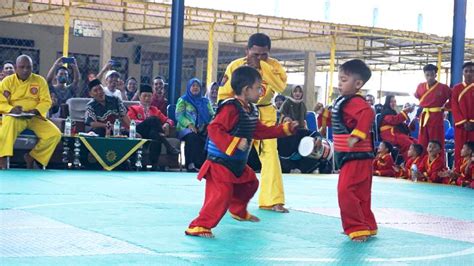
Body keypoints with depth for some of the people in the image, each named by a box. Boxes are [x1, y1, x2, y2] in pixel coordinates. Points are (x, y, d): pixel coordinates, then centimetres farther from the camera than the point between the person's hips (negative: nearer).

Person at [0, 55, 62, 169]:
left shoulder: (40, 81, 5)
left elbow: (46, 101, 1)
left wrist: (35, 110, -19)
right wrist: (12, 109, -24)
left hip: (35, 117, 3)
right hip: (15, 117, -3)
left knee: (55, 134, -19)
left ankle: (32, 156, 0)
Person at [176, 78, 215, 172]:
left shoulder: (205, 101, 23)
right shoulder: (183, 100, 12)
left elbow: (212, 115, 15)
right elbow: (179, 115, -1)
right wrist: (189, 124, -18)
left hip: (202, 130, 3)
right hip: (186, 129, -3)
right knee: (192, 137, -38)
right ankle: (191, 164, -37)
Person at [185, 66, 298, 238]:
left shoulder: (252, 110, 9)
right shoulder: (231, 108, -22)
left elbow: (261, 131, 20)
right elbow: (214, 129, -28)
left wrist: (286, 128, 20)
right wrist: (235, 142, -35)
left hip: (238, 164, 10)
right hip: (220, 163, -10)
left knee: (250, 183, 29)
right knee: (221, 195, -21)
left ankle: (239, 212, 54)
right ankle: (198, 226, -15)